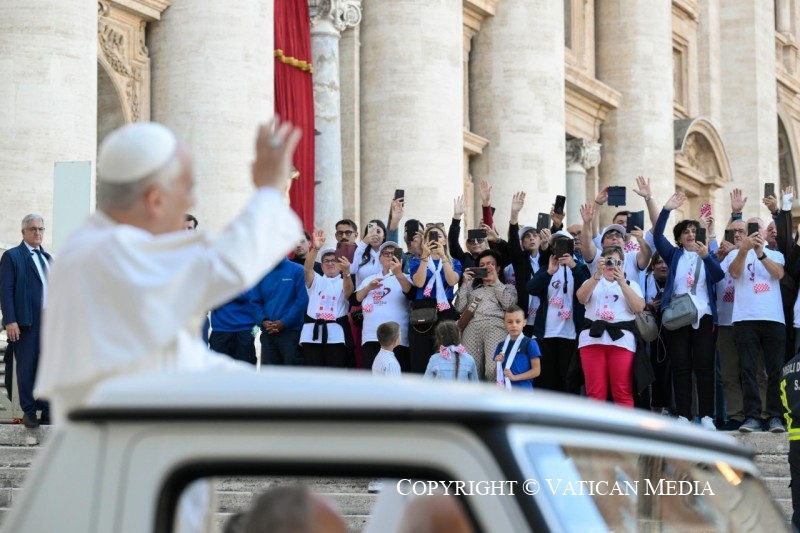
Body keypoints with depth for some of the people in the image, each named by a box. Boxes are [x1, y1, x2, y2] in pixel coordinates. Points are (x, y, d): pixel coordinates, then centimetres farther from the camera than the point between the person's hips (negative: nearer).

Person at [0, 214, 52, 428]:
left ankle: (47, 410, 10)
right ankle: (29, 411, 6)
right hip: (26, 322, -5)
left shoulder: (47, 258, 20)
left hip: (50, 321, 5)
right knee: (26, 368, -1)